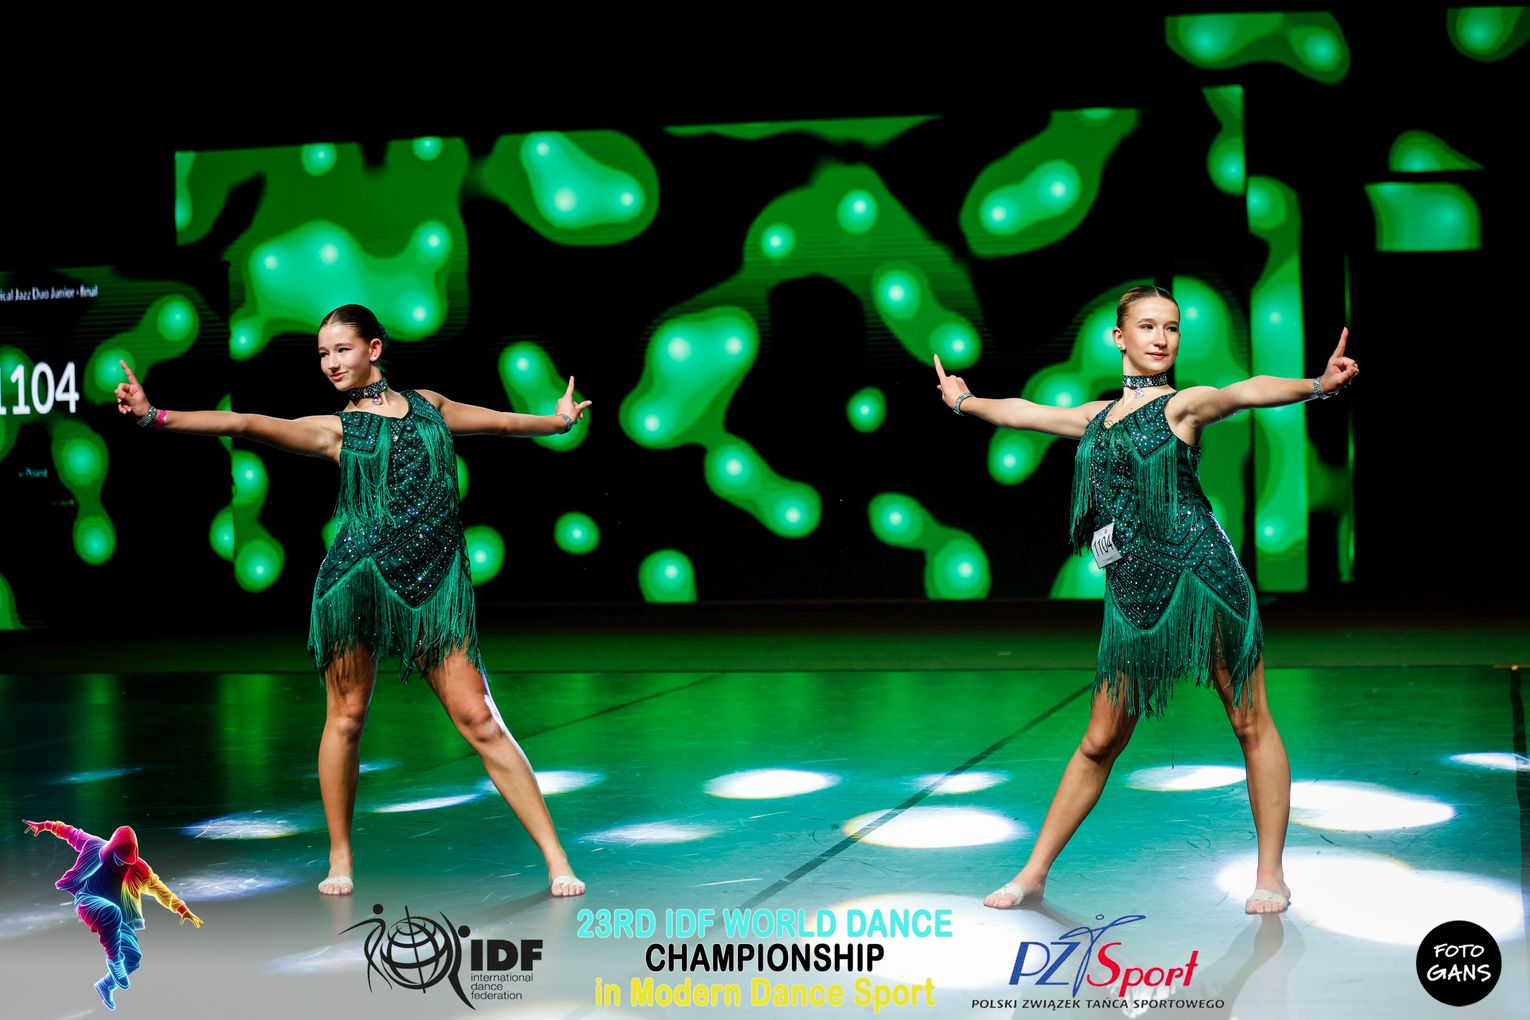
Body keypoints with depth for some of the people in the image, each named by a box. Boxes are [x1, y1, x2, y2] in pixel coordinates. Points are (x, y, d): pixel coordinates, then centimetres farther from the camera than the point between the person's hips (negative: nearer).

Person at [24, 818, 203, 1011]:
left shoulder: (139, 869, -3)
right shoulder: (96, 846, -5)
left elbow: (161, 890, 0)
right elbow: (72, 833, 9)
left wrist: (183, 910, -6)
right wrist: (46, 826, 15)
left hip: (117, 919, 4)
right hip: (89, 902, -4)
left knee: (134, 957, -9)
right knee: (112, 912, -41)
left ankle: (106, 985, 21)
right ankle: (114, 961, -23)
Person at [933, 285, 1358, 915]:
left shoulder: (1183, 405, 0)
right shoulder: (1097, 417, 16)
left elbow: (1244, 392, -19)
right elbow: (1021, 412, 32)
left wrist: (1315, 385, -37)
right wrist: (964, 401, 47)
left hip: (1199, 574, -4)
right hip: (1132, 596, 5)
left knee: (1252, 724, 0)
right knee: (1100, 742, 9)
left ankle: (1271, 874, 9)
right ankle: (1034, 873, 17)